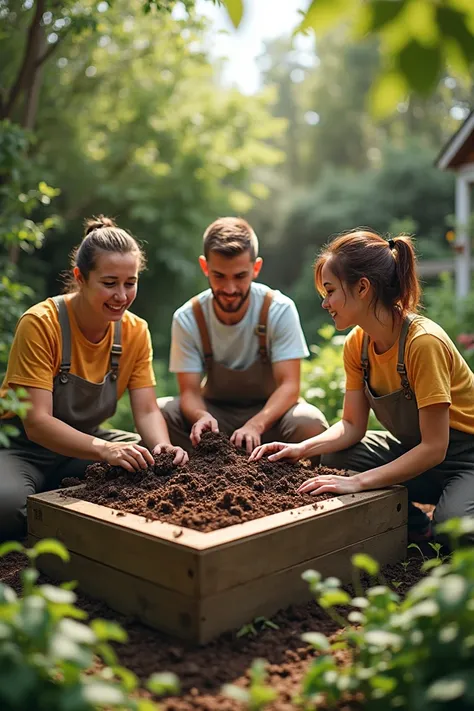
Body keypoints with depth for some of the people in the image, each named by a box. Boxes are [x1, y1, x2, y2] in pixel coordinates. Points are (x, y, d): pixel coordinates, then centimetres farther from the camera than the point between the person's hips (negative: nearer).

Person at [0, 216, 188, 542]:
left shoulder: (136, 331, -6)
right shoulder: (41, 323, -22)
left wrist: (163, 447, -31)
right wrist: (104, 450, -43)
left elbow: (147, 411, -8)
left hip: (83, 444, 6)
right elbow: (37, 423, -27)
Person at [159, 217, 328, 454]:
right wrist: (201, 416, -39)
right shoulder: (187, 318, -14)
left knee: (311, 424, -33)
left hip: (268, 410, -1)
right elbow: (189, 391, -14)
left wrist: (256, 424, -40)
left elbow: (289, 385, -20)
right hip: (214, 409, 1)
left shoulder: (280, 310, -18)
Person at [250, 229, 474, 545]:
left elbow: (434, 447, -27)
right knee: (334, 458, -12)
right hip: (414, 448, 7)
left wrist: (358, 482, -32)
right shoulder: (356, 343, -6)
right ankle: (419, 529, 3)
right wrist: (302, 448, -20)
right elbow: (352, 426, -3)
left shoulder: (424, 342, -29)